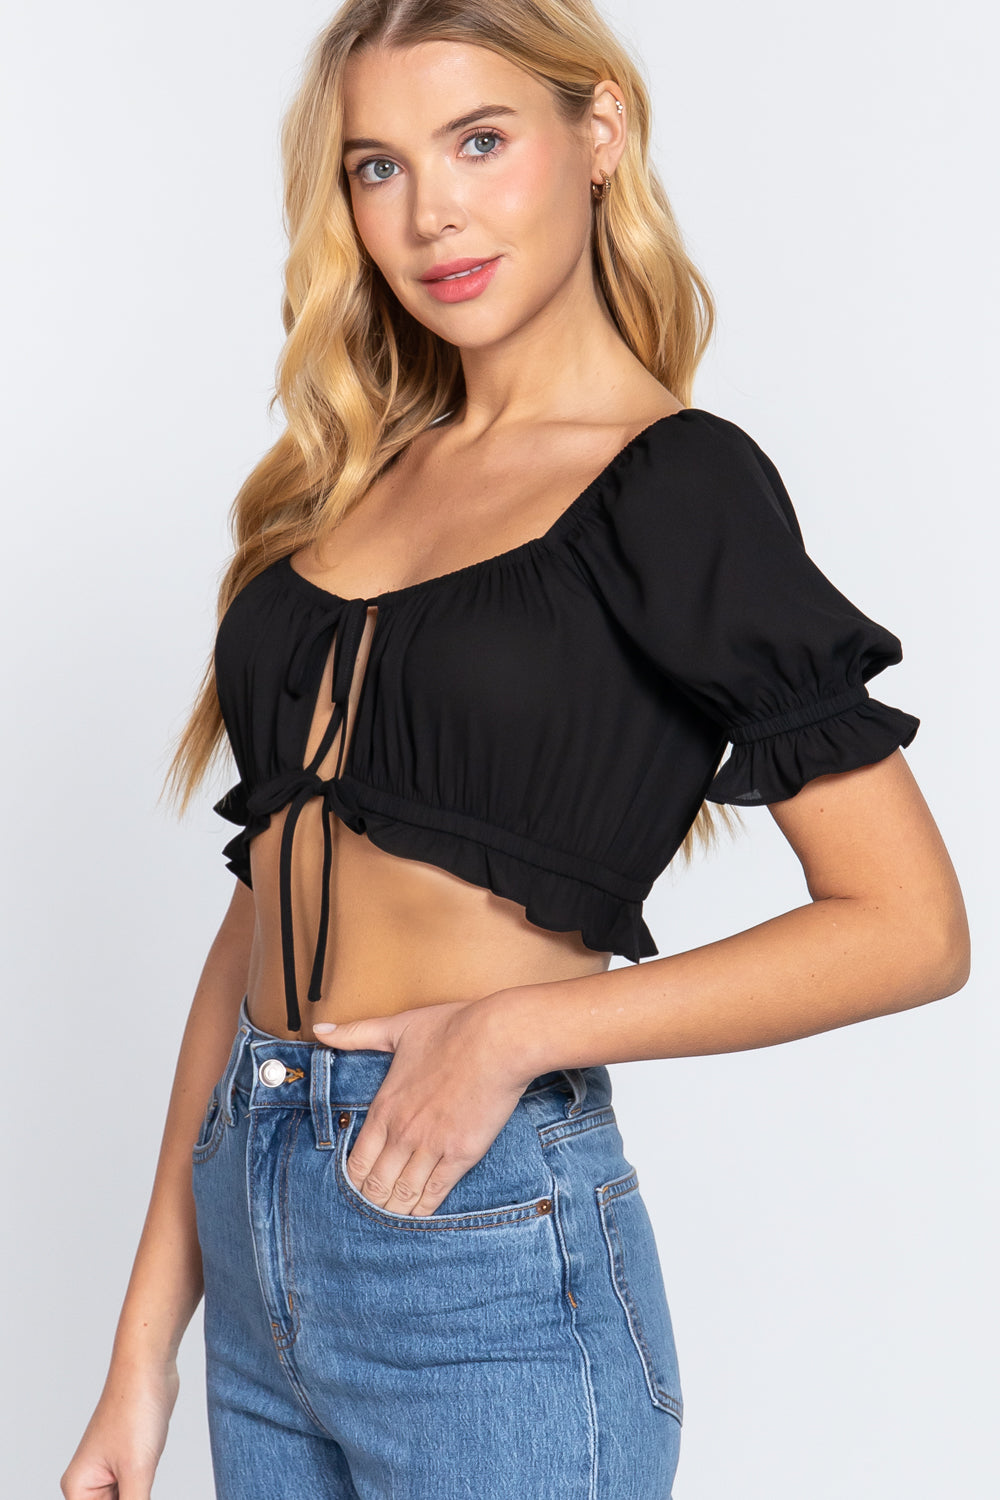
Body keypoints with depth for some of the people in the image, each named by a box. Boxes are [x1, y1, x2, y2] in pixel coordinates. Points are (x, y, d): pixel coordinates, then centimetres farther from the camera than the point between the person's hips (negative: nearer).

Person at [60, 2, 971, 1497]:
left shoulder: (678, 484, -7)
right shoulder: (353, 478, 10)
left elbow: (910, 926, -9)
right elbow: (265, 907, 9)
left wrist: (518, 1028, -17)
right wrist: (145, 1351, 7)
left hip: (485, 1256, -6)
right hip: (252, 1239, 6)